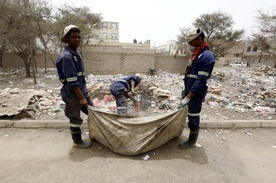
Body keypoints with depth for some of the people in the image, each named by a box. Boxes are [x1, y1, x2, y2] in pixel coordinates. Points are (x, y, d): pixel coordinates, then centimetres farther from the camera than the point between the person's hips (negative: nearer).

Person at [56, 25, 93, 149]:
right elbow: (72, 81, -24)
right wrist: (81, 97, -22)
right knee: (75, 118, 7)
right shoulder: (66, 56, -20)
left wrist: (84, 93, 18)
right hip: (73, 93, -9)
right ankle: (77, 141, 29)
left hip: (82, 90, 9)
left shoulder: (76, 52, 9)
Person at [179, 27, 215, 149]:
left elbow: (201, 81, -24)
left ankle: (192, 141, 25)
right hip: (189, 90, 9)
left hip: (196, 93, -9)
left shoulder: (207, 56, -18)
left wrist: (188, 98, -26)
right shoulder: (196, 54, 12)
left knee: (193, 117, 5)